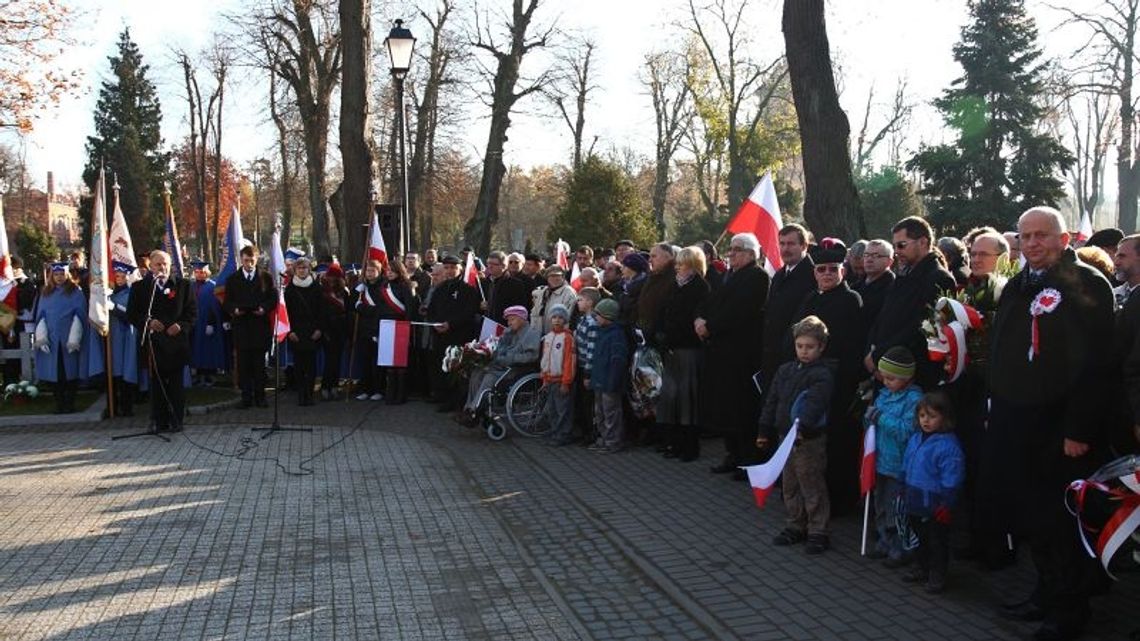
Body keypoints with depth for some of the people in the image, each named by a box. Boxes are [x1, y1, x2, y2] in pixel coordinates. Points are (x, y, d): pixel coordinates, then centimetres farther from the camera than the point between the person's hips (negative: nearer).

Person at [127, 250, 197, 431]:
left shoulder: (182, 285, 6)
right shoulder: (140, 287, 7)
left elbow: (192, 311, 5)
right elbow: (132, 313, 6)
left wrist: (181, 326, -11)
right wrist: (148, 323, -11)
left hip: (176, 340, 0)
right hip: (153, 342, 0)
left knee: (176, 383, 2)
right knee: (157, 383, 3)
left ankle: (176, 420, 9)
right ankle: (160, 420, 10)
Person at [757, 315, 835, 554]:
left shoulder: (822, 375, -13)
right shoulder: (786, 370, 11)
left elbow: (815, 404, -27)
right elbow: (772, 401, 14)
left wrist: (803, 427, -39)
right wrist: (765, 430, 13)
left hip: (810, 440, -8)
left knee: (812, 488, 0)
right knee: (790, 487, 17)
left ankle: (819, 533, 11)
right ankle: (796, 527, 30)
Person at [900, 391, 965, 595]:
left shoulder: (948, 446, -20)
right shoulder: (915, 439, 5)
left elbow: (951, 480, -19)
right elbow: (906, 467, 16)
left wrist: (946, 505, -18)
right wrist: (904, 492, 18)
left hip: (934, 506, -8)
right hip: (914, 503, 8)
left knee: (937, 541, 8)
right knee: (919, 538, 22)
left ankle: (937, 577, 21)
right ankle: (921, 569, 37)